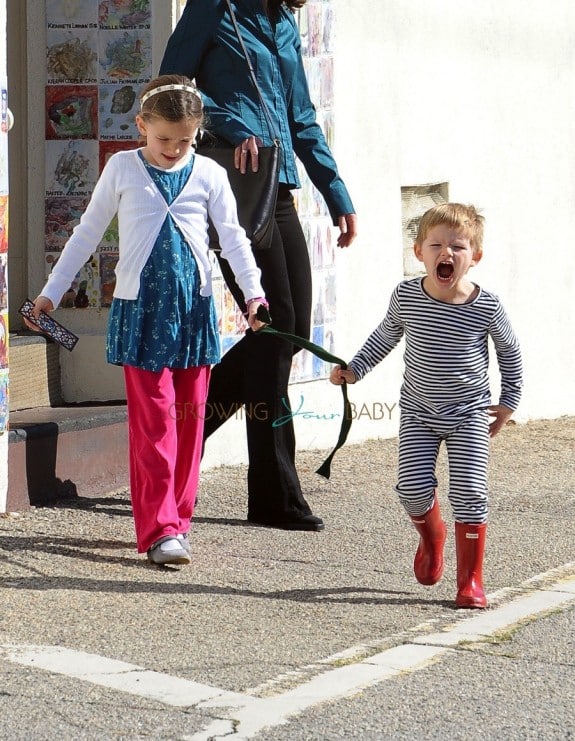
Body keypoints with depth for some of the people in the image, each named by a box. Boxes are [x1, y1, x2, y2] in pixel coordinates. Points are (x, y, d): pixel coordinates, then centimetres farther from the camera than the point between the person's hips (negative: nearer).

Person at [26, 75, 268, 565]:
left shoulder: (209, 174, 6)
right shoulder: (122, 169, 4)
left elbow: (232, 237, 4)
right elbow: (87, 234, 11)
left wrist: (254, 291, -11)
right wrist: (51, 291, 11)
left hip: (194, 307, 2)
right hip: (140, 309, -2)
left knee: (190, 418, 5)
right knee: (153, 420, -8)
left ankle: (176, 519, 16)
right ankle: (160, 529, -10)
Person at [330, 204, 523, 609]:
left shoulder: (486, 306, -14)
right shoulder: (406, 297, -10)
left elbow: (510, 351, 5)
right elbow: (384, 337, 11)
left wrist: (509, 401, 7)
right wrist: (354, 369, 4)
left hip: (470, 414, -2)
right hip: (419, 413, 2)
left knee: (469, 493, -10)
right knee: (413, 487, -9)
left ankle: (471, 581, 2)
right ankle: (431, 534, 27)